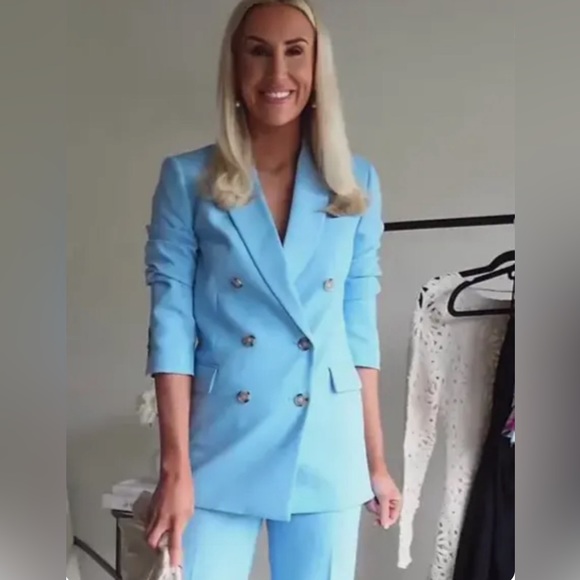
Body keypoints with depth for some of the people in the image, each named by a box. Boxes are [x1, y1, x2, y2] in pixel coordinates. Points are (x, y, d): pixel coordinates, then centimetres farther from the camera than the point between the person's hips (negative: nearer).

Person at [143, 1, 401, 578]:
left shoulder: (357, 183, 5)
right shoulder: (187, 179, -1)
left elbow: (361, 326, 7)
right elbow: (170, 321, -5)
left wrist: (376, 459, 6)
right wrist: (175, 467, -10)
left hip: (328, 450, 2)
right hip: (221, 449, -2)